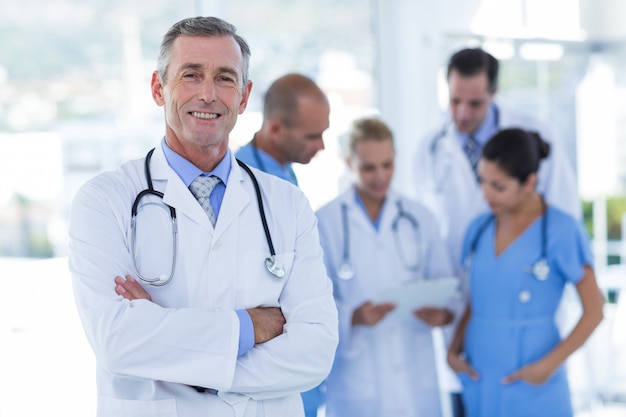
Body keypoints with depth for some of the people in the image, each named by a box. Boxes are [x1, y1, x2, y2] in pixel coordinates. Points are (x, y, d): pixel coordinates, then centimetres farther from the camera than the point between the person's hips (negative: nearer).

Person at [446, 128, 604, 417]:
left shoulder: (562, 231, -8)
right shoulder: (479, 228, 7)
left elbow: (593, 311, -5)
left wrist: (550, 364, -12)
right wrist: (454, 350, 1)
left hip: (532, 385, -5)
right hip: (480, 383, 5)